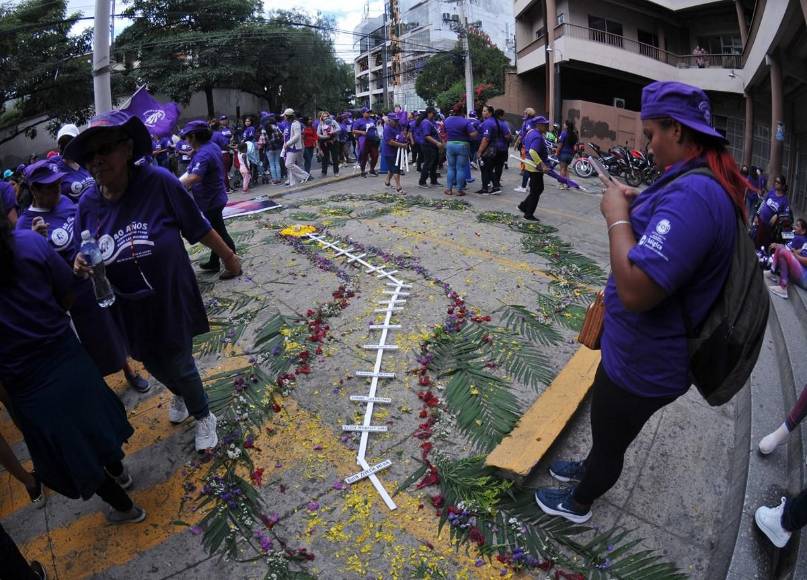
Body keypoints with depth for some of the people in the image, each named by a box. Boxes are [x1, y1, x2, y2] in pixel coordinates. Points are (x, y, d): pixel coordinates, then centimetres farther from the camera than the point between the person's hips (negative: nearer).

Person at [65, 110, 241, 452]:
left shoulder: (158, 182, -23)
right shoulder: (88, 204, -10)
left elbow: (199, 228, -13)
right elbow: (87, 258, 4)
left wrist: (228, 257, -2)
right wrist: (81, 267, -18)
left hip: (172, 300, -4)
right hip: (129, 306, 5)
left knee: (179, 365, 9)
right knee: (154, 364, 24)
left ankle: (203, 416, 40)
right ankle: (180, 393, 59)